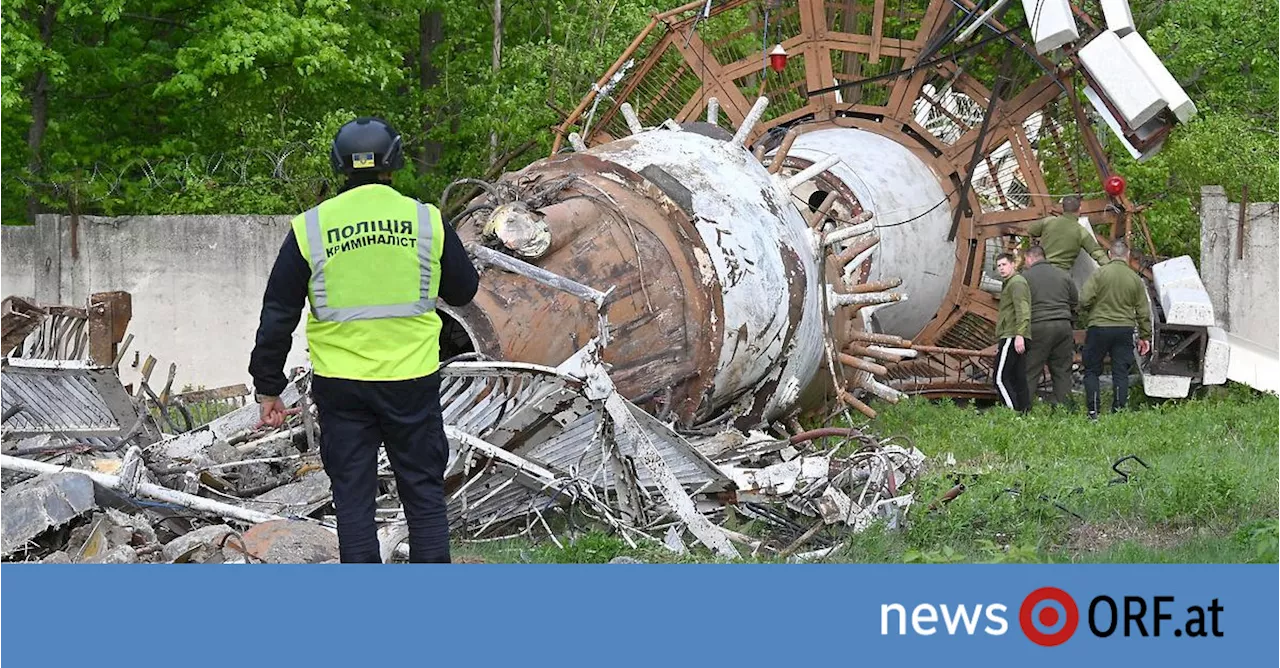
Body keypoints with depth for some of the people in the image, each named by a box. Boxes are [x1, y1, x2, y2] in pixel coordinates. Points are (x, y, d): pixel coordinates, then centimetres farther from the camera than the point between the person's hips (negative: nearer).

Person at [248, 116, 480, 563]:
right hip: (413, 381, 0)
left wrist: (268, 389, 9)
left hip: (341, 387, 0)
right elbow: (463, 291, 12)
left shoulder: (310, 229, -3)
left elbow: (277, 317, 0)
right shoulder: (428, 221, -3)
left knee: (353, 498, 7)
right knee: (424, 493, 11)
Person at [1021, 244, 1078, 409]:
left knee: (1031, 372, -2)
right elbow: (1075, 301, 18)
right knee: (1062, 371, 8)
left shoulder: (1025, 276, -1)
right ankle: (1063, 407, 5)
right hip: (1063, 326, 4)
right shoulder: (1063, 275, 13)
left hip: (1038, 327, -4)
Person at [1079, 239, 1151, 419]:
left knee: (1091, 371, 8)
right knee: (1121, 372, 7)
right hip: (1125, 329, 2)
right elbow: (1143, 311, 7)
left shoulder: (1100, 273, -6)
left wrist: (1087, 319, 9)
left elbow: (1085, 300, -11)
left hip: (1099, 328, -2)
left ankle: (1093, 411, 0)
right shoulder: (1135, 279, 4)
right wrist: (1145, 336, 16)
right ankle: (1119, 410, 2)